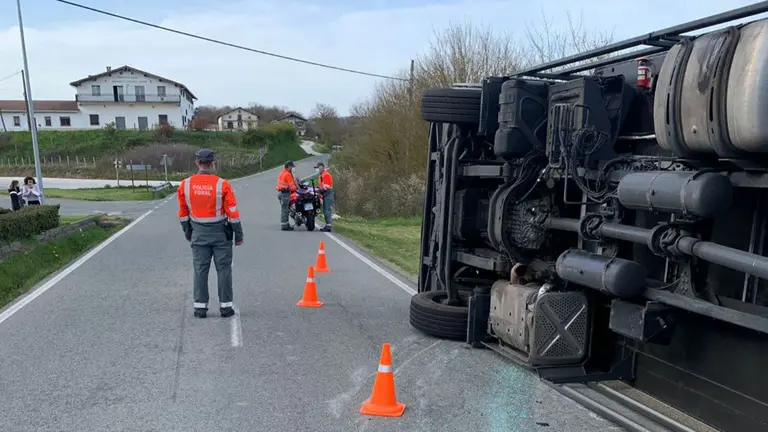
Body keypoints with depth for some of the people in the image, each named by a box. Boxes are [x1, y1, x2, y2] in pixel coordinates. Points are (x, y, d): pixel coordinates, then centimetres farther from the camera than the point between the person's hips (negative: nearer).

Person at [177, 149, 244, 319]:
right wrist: (238, 234, 0)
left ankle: (200, 307, 13)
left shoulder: (185, 184, -2)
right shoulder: (222, 184, -13)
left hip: (198, 233, 3)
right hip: (220, 233, -2)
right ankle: (225, 306, 10)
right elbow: (233, 212, -10)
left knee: (200, 270, 10)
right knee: (223, 269, 6)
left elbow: (183, 213, 6)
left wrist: (187, 232, 19)